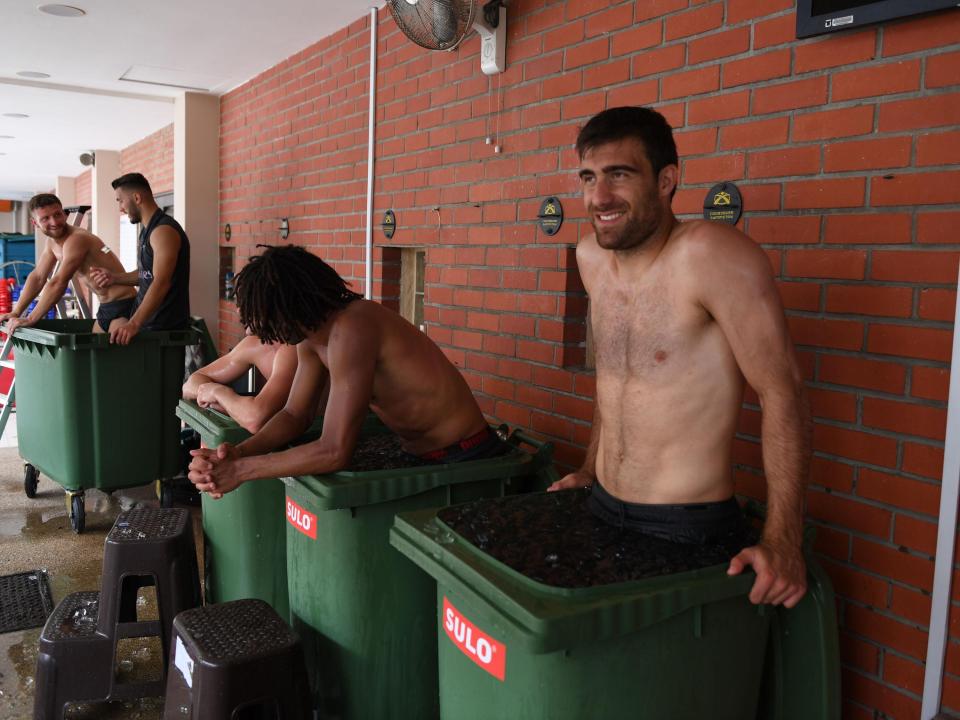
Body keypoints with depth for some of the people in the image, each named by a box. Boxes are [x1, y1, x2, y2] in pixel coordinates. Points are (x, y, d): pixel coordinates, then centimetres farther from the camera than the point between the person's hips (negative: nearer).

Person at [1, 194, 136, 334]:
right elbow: (37, 277, 16)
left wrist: (29, 320, -21)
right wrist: (15, 313, 8)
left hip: (123, 306, -9)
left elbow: (58, 284, -24)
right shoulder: (51, 242, 10)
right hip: (105, 307, 9)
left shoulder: (77, 239, -20)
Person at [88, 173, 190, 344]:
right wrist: (116, 278, 11)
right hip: (147, 319, 9)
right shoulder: (148, 230, 16)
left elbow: (161, 283, -28)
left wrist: (134, 324, -35)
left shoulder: (163, 230, -17)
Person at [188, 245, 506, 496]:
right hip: (420, 456, 8)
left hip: (466, 459, -8)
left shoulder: (351, 331, -29)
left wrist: (241, 471, -24)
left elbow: (334, 452, -31)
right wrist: (238, 453, -14)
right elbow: (295, 415, 4)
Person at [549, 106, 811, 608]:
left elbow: (782, 390, -18)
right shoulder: (591, 257, 1)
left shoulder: (710, 254, -19)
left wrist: (781, 541, -21)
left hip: (688, 529, -6)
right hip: (601, 510, 6)